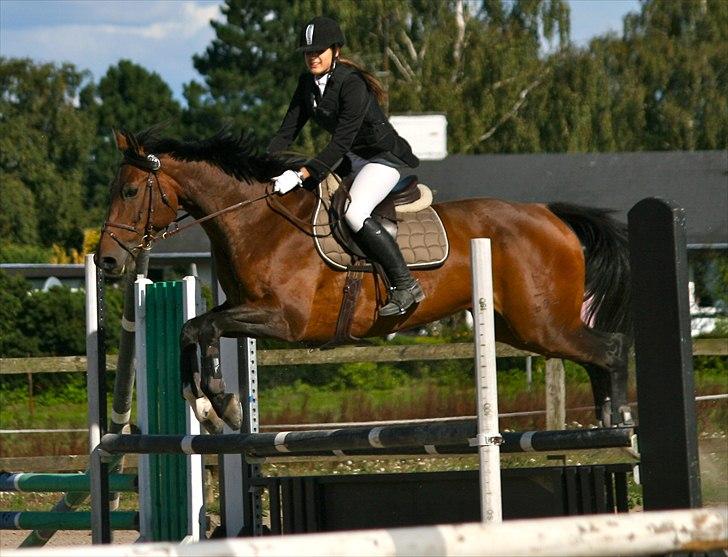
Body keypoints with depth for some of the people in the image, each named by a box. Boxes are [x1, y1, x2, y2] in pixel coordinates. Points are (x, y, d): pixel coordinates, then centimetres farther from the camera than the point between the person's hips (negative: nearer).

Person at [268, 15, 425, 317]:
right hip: (352, 158, 10)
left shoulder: (352, 85, -27)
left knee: (354, 212, -28)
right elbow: (287, 131, 0)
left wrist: (300, 175, -39)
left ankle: (405, 285, -23)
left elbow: (341, 143, -32)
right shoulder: (308, 83, -2)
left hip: (384, 157, -10)